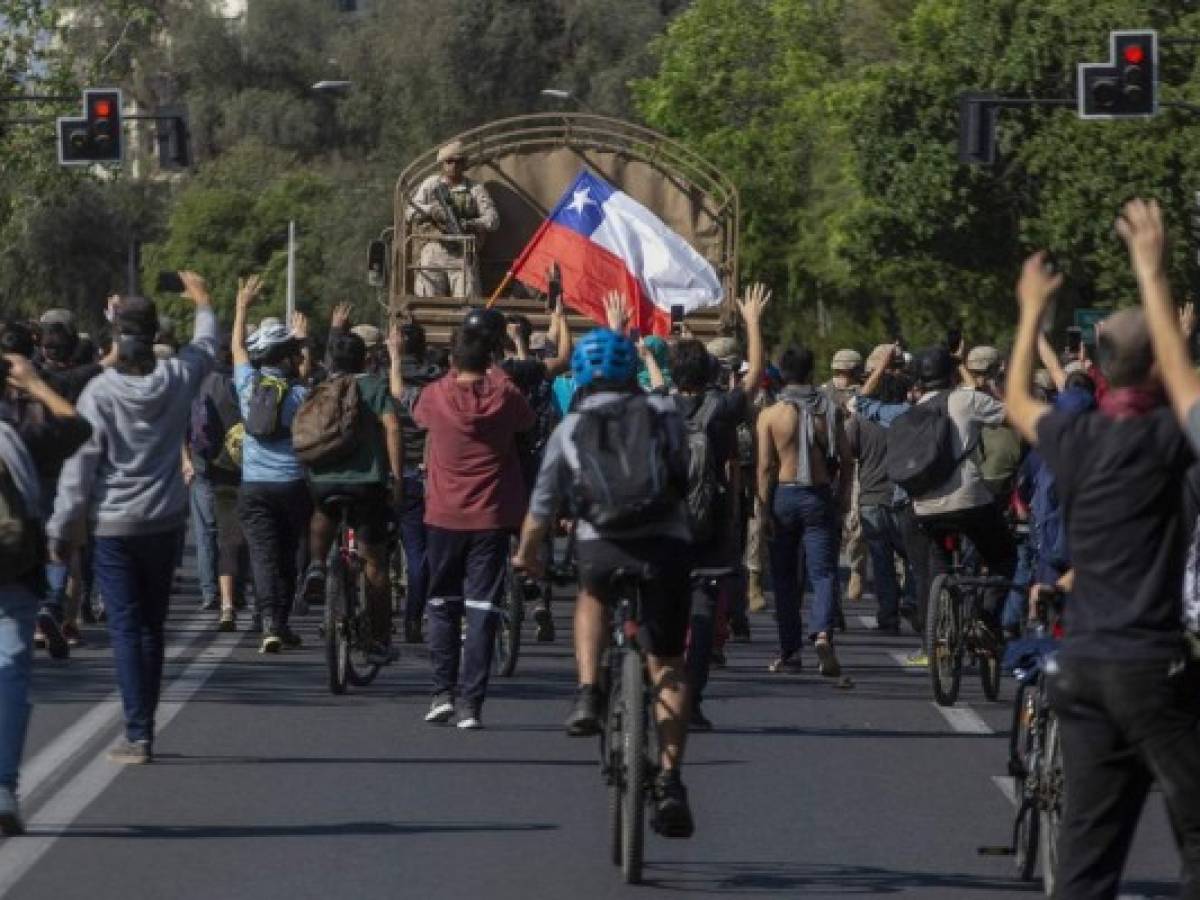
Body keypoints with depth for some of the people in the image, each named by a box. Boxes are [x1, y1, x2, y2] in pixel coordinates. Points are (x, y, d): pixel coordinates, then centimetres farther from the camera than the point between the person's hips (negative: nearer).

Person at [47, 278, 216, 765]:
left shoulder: (99, 391, -13)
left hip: (114, 526, -3)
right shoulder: (177, 378, -5)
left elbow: (80, 464, -12)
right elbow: (206, 346, 18)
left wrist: (59, 528, -4)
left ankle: (138, 735, -7)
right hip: (165, 522, 3)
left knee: (126, 629, 0)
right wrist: (203, 304, 38)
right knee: (152, 628, 13)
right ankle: (142, 728, 17)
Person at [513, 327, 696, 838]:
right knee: (667, 667, 13)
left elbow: (542, 508, 19)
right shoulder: (665, 413, 14)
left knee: (592, 598, 35)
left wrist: (527, 556, 37)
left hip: (600, 546, 0)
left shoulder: (569, 430, 13)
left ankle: (588, 693, 14)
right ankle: (669, 781, 2)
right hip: (667, 545, 0)